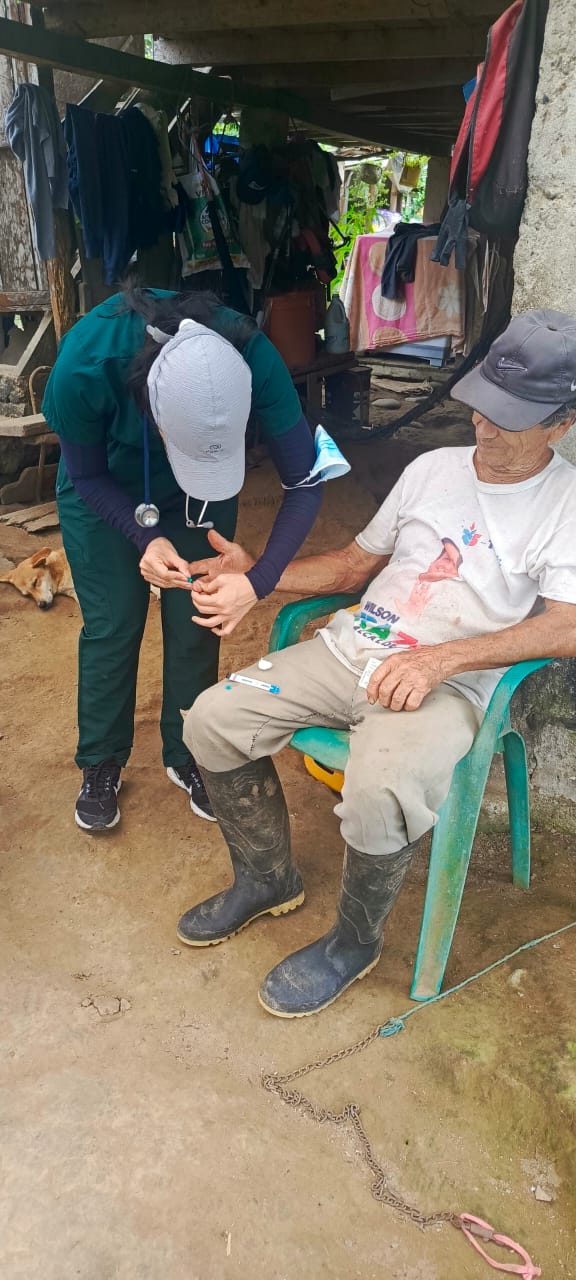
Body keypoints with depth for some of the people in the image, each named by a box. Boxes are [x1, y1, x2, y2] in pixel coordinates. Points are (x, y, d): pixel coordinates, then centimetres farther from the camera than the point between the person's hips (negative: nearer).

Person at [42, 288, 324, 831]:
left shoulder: (255, 360, -36)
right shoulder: (84, 364, -38)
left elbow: (303, 483, -26)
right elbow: (86, 477, -19)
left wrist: (258, 581, -38)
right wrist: (146, 538, -34)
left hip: (199, 499, 1)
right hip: (103, 492, -1)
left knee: (196, 622, 2)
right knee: (111, 626, 1)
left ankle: (186, 755, 24)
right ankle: (100, 763, 23)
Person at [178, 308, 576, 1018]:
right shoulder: (433, 468, 13)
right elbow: (357, 563, 18)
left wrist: (440, 657, -24)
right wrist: (254, 575, 4)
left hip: (448, 686, -5)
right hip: (352, 649, 6)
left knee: (379, 796, -35)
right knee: (213, 718, -9)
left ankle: (353, 943, 0)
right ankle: (268, 879, 15)